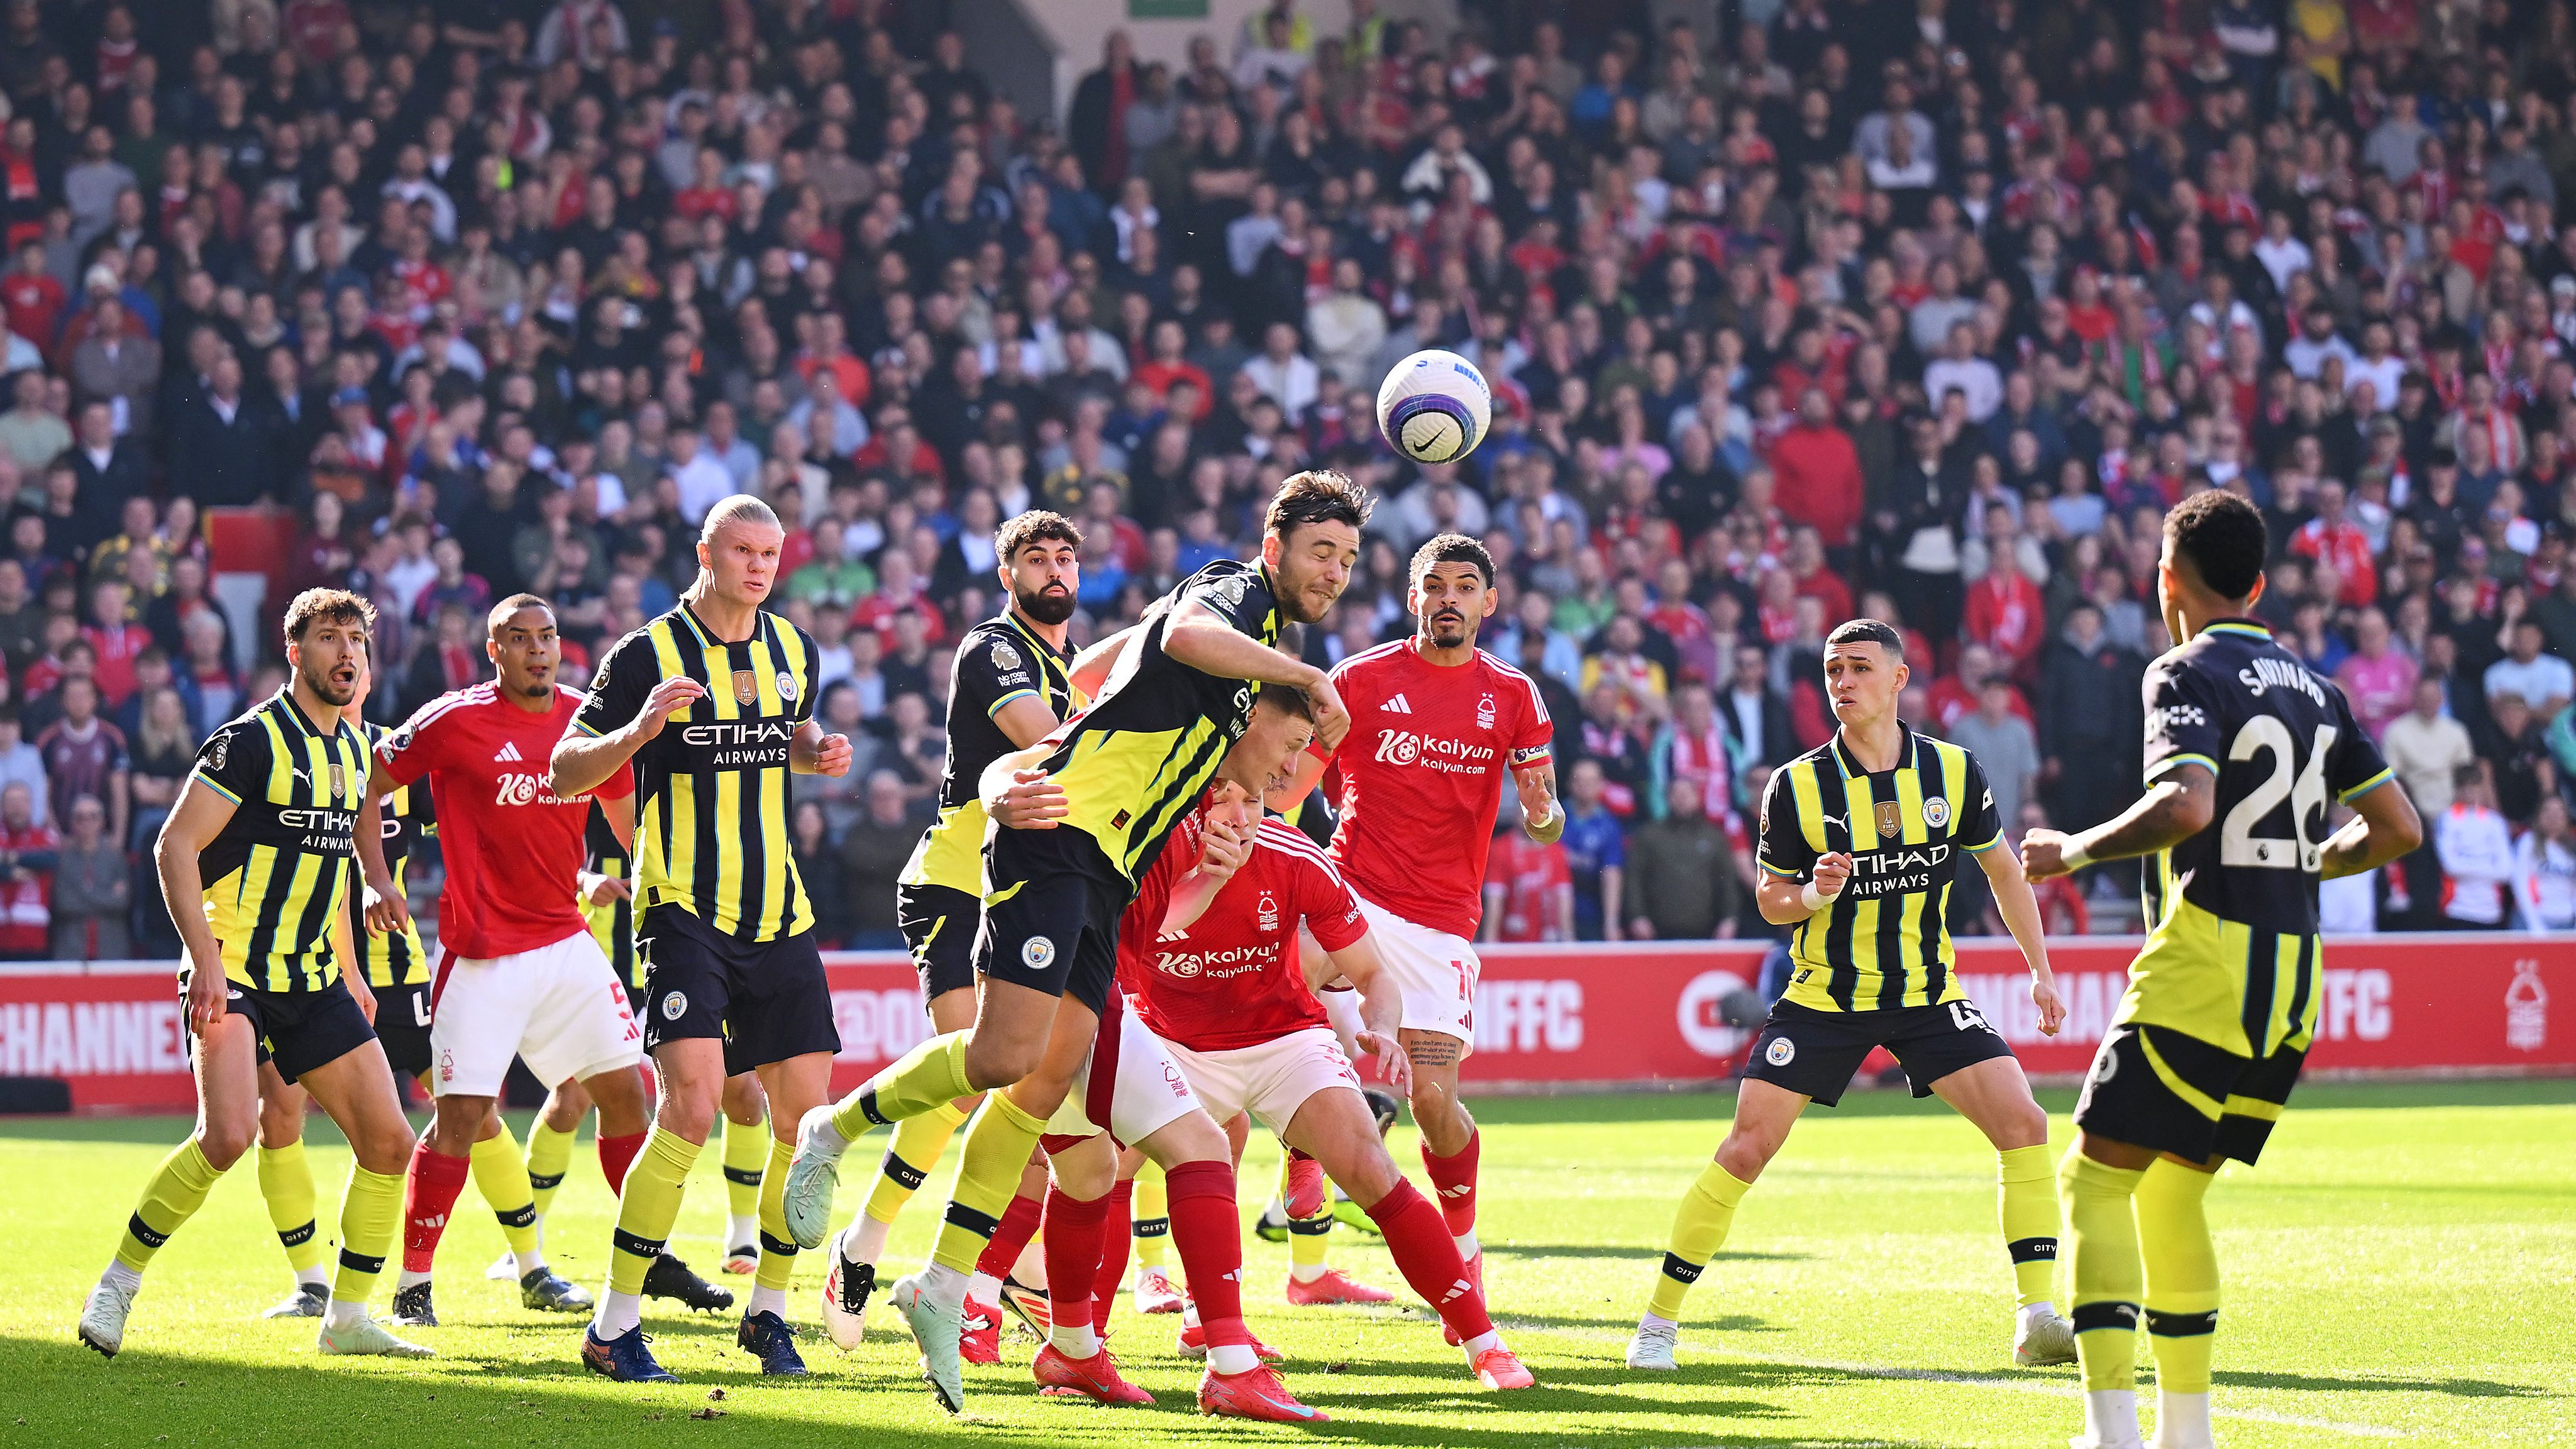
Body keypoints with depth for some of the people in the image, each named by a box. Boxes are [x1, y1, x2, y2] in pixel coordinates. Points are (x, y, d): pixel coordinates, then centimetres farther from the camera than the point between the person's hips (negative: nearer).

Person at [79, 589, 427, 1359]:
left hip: (312, 979, 8)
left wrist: (346, 971, 23)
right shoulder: (252, 741, -12)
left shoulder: (352, 748, 12)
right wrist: (205, 958, -22)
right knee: (228, 1133, -25)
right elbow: (174, 846, -14)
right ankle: (118, 1283, -8)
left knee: (388, 1142, 1)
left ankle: (347, 1319, 13)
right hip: (235, 975, -8)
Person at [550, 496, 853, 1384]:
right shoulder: (648, 654, -6)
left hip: (779, 915, 6)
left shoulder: (793, 648, 11)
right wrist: (642, 728, -22)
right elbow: (564, 774, -5)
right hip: (683, 909, -6)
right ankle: (615, 1326, -13)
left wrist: (821, 751, 7)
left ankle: (768, 1312, 19)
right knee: (692, 1103, -20)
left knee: (805, 1115, 1)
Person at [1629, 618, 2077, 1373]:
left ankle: (2037, 1319, -8)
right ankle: (1659, 1322, 3)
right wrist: (1812, 895, -22)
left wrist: (2040, 968, 7)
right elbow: (1770, 898, 0)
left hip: (1928, 994, 2)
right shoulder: (1797, 786, -9)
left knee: (2023, 1124, -14)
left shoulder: (1953, 772, -5)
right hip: (1824, 994, -2)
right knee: (1745, 1148, -10)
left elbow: (2001, 867, 10)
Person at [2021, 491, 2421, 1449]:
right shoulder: (2314, 689, 15)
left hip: (2206, 967, -8)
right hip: (2293, 976, 8)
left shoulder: (2189, 674, -7)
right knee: (2171, 1191, 18)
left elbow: (2188, 805, -24)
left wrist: (2076, 851, -10)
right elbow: (2399, 828, 16)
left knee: (2095, 1178, -6)